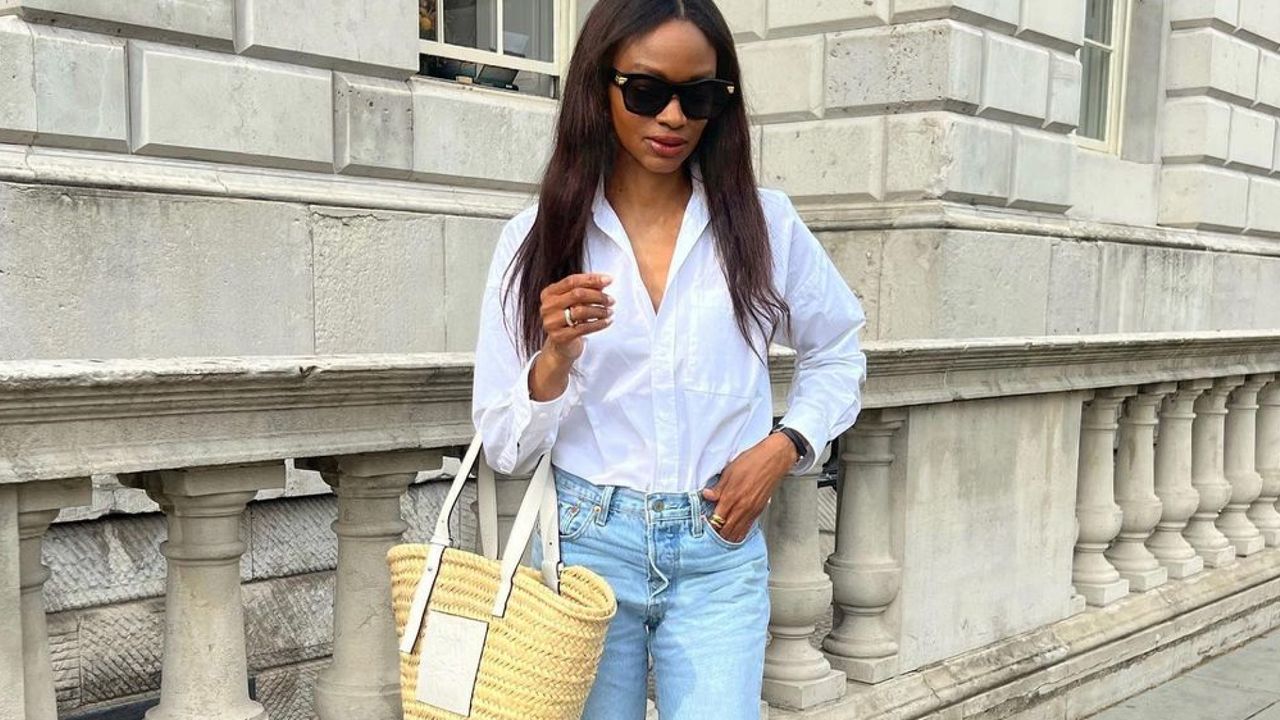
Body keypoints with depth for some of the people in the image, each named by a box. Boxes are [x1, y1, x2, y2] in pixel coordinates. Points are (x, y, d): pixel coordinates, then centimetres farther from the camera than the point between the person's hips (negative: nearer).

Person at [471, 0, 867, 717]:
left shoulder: (765, 223, -1)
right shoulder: (538, 237, -2)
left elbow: (838, 355, 15)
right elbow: (504, 447, -2)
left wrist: (782, 447, -1)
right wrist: (557, 356, -21)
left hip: (721, 554, 0)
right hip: (587, 544, 0)